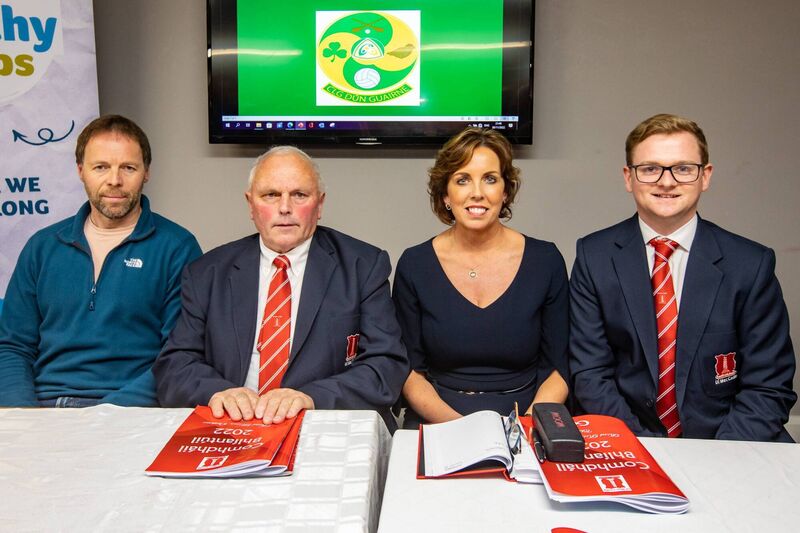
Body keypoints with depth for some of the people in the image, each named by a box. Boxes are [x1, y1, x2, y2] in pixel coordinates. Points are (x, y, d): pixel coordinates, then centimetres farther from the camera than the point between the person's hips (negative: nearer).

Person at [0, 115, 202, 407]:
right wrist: (24, 413, -5)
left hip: (129, 414, -3)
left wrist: (110, 412, -17)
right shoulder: (42, 246, 12)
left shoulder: (178, 248, -1)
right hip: (42, 404, 4)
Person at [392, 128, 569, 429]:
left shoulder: (545, 261, 0)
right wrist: (456, 424, -13)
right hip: (436, 428, 0)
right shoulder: (414, 265, 0)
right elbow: (409, 371, 3)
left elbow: (558, 368, 5)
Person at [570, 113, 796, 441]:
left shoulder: (752, 264, -1)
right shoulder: (595, 257, 0)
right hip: (626, 447, 0)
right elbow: (590, 374, -2)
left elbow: (769, 388, 0)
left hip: (727, 454, 1)